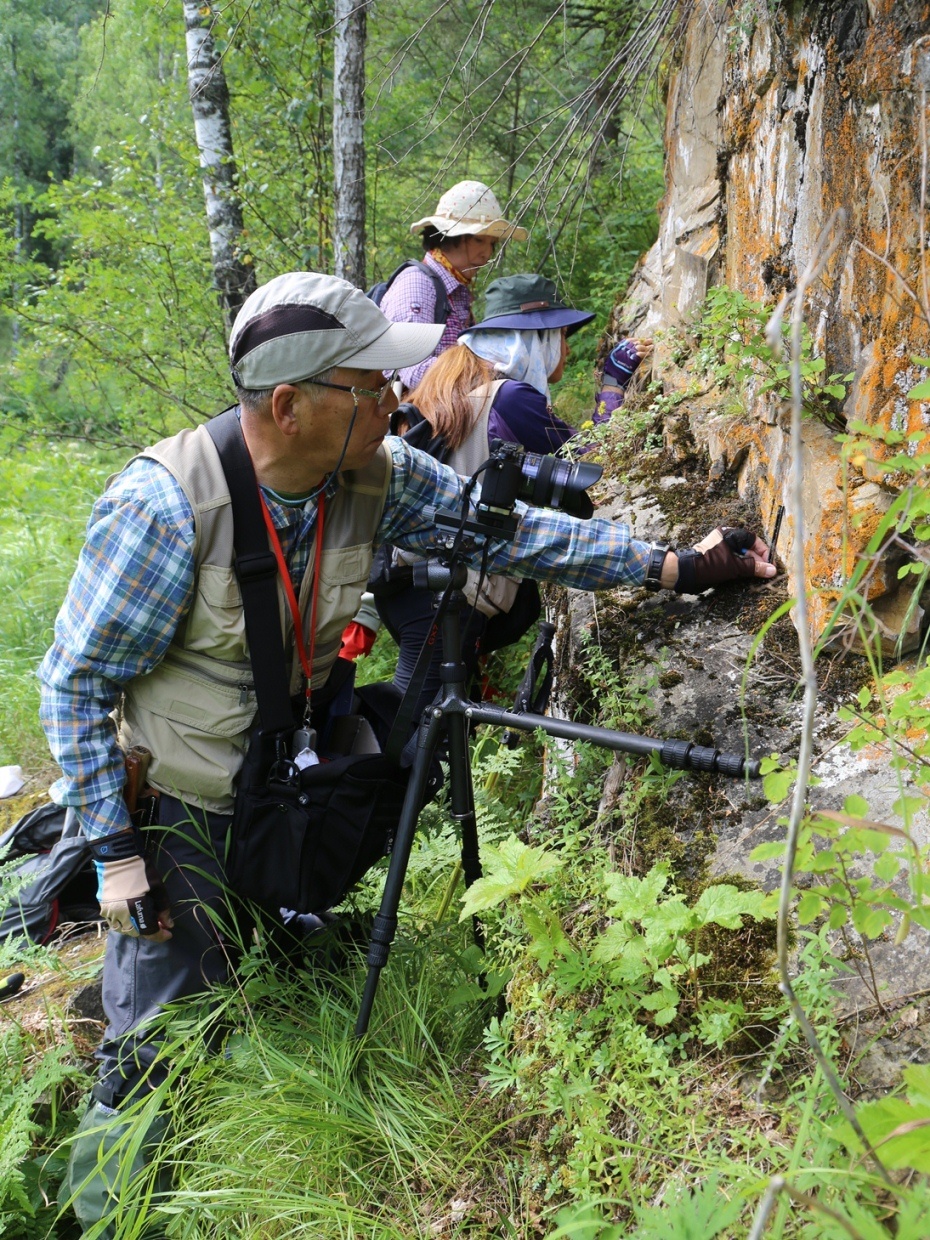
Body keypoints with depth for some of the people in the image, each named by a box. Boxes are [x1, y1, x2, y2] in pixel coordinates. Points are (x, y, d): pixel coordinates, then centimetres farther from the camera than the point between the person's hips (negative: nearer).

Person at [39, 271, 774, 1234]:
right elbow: (77, 682, -19)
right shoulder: (164, 505, -29)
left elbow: (510, 531, -4)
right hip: (177, 811, -5)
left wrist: (673, 565, -6)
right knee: (158, 1046, 6)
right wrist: (115, 848, -18)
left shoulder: (377, 475, -13)